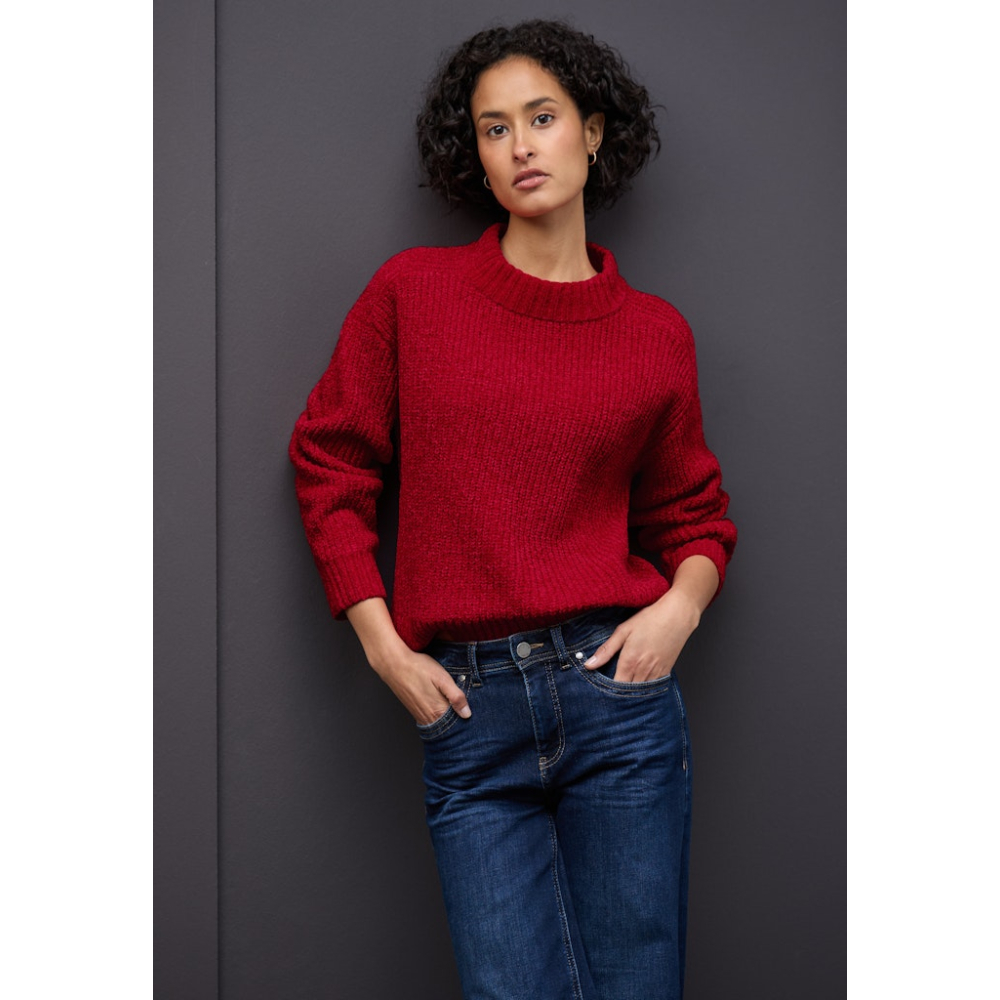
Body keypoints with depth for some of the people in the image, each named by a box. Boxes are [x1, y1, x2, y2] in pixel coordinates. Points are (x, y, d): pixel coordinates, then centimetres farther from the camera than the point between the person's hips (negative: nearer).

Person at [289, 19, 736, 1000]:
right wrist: (382, 644, 0)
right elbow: (329, 460, 8)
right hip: (466, 709, 0)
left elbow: (694, 513, 16)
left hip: (615, 691, 1)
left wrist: (682, 603, -5)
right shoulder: (411, 291, 3)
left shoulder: (654, 333, 6)